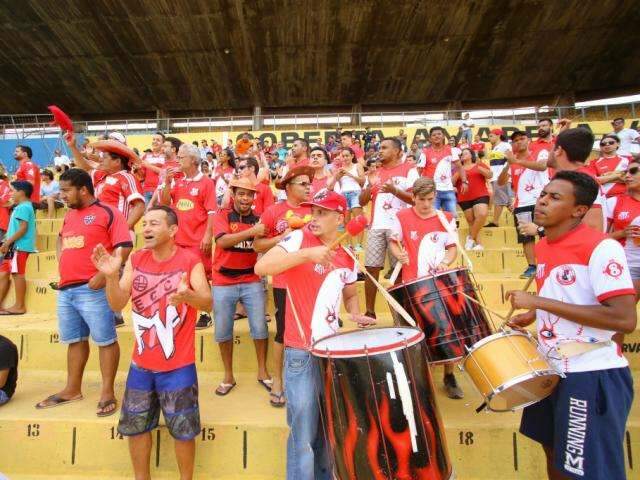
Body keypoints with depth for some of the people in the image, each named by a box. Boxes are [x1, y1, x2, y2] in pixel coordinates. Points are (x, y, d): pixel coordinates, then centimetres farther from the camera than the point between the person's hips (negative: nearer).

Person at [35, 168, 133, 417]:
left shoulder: (107, 213, -7)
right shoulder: (69, 214, 17)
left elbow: (125, 246, -15)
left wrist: (104, 274, -19)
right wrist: (60, 260, 18)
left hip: (92, 289, -8)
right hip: (65, 289, 8)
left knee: (105, 340, -1)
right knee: (74, 340, 16)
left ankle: (107, 392, 7)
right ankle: (72, 389, 29)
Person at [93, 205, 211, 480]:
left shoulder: (190, 261, -13)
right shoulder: (136, 260, 0)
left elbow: (208, 303, -20)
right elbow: (118, 305, -3)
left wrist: (188, 295, -42)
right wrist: (111, 276, -21)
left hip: (178, 365, -4)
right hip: (140, 364, 5)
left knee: (182, 429, 8)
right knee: (135, 425, 18)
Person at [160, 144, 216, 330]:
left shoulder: (206, 182, -5)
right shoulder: (177, 183, 11)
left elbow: (212, 212, -8)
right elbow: (164, 203, 10)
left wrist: (208, 235, -15)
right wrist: (167, 182, -1)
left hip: (198, 239, -5)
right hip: (178, 238, 6)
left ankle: (205, 314, 13)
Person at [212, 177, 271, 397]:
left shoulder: (258, 219, 4)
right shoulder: (222, 216, -4)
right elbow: (222, 241, -22)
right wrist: (251, 232, -32)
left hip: (252, 282, 2)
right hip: (223, 283, -1)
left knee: (260, 328, 3)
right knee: (223, 331, 7)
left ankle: (262, 371, 22)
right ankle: (228, 376, 24)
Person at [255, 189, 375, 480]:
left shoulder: (347, 260, 6)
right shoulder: (299, 239, -9)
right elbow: (261, 267, -23)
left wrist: (355, 315, 2)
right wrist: (307, 254, -31)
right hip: (302, 354, -5)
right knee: (304, 435, 3)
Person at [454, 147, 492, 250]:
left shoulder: (480, 165, 11)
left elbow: (490, 175, -1)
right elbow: (452, 183, 6)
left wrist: (479, 167, -13)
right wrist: (459, 172, -7)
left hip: (480, 196, -2)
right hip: (464, 199, 2)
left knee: (482, 215, -24)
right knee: (471, 222, 1)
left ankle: (471, 238, -9)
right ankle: (478, 244, 8)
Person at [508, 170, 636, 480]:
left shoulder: (601, 248, -19)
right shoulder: (543, 247, 5)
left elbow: (625, 319, -27)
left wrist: (539, 302, -26)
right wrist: (530, 316, 4)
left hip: (593, 375, -7)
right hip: (550, 369, 8)